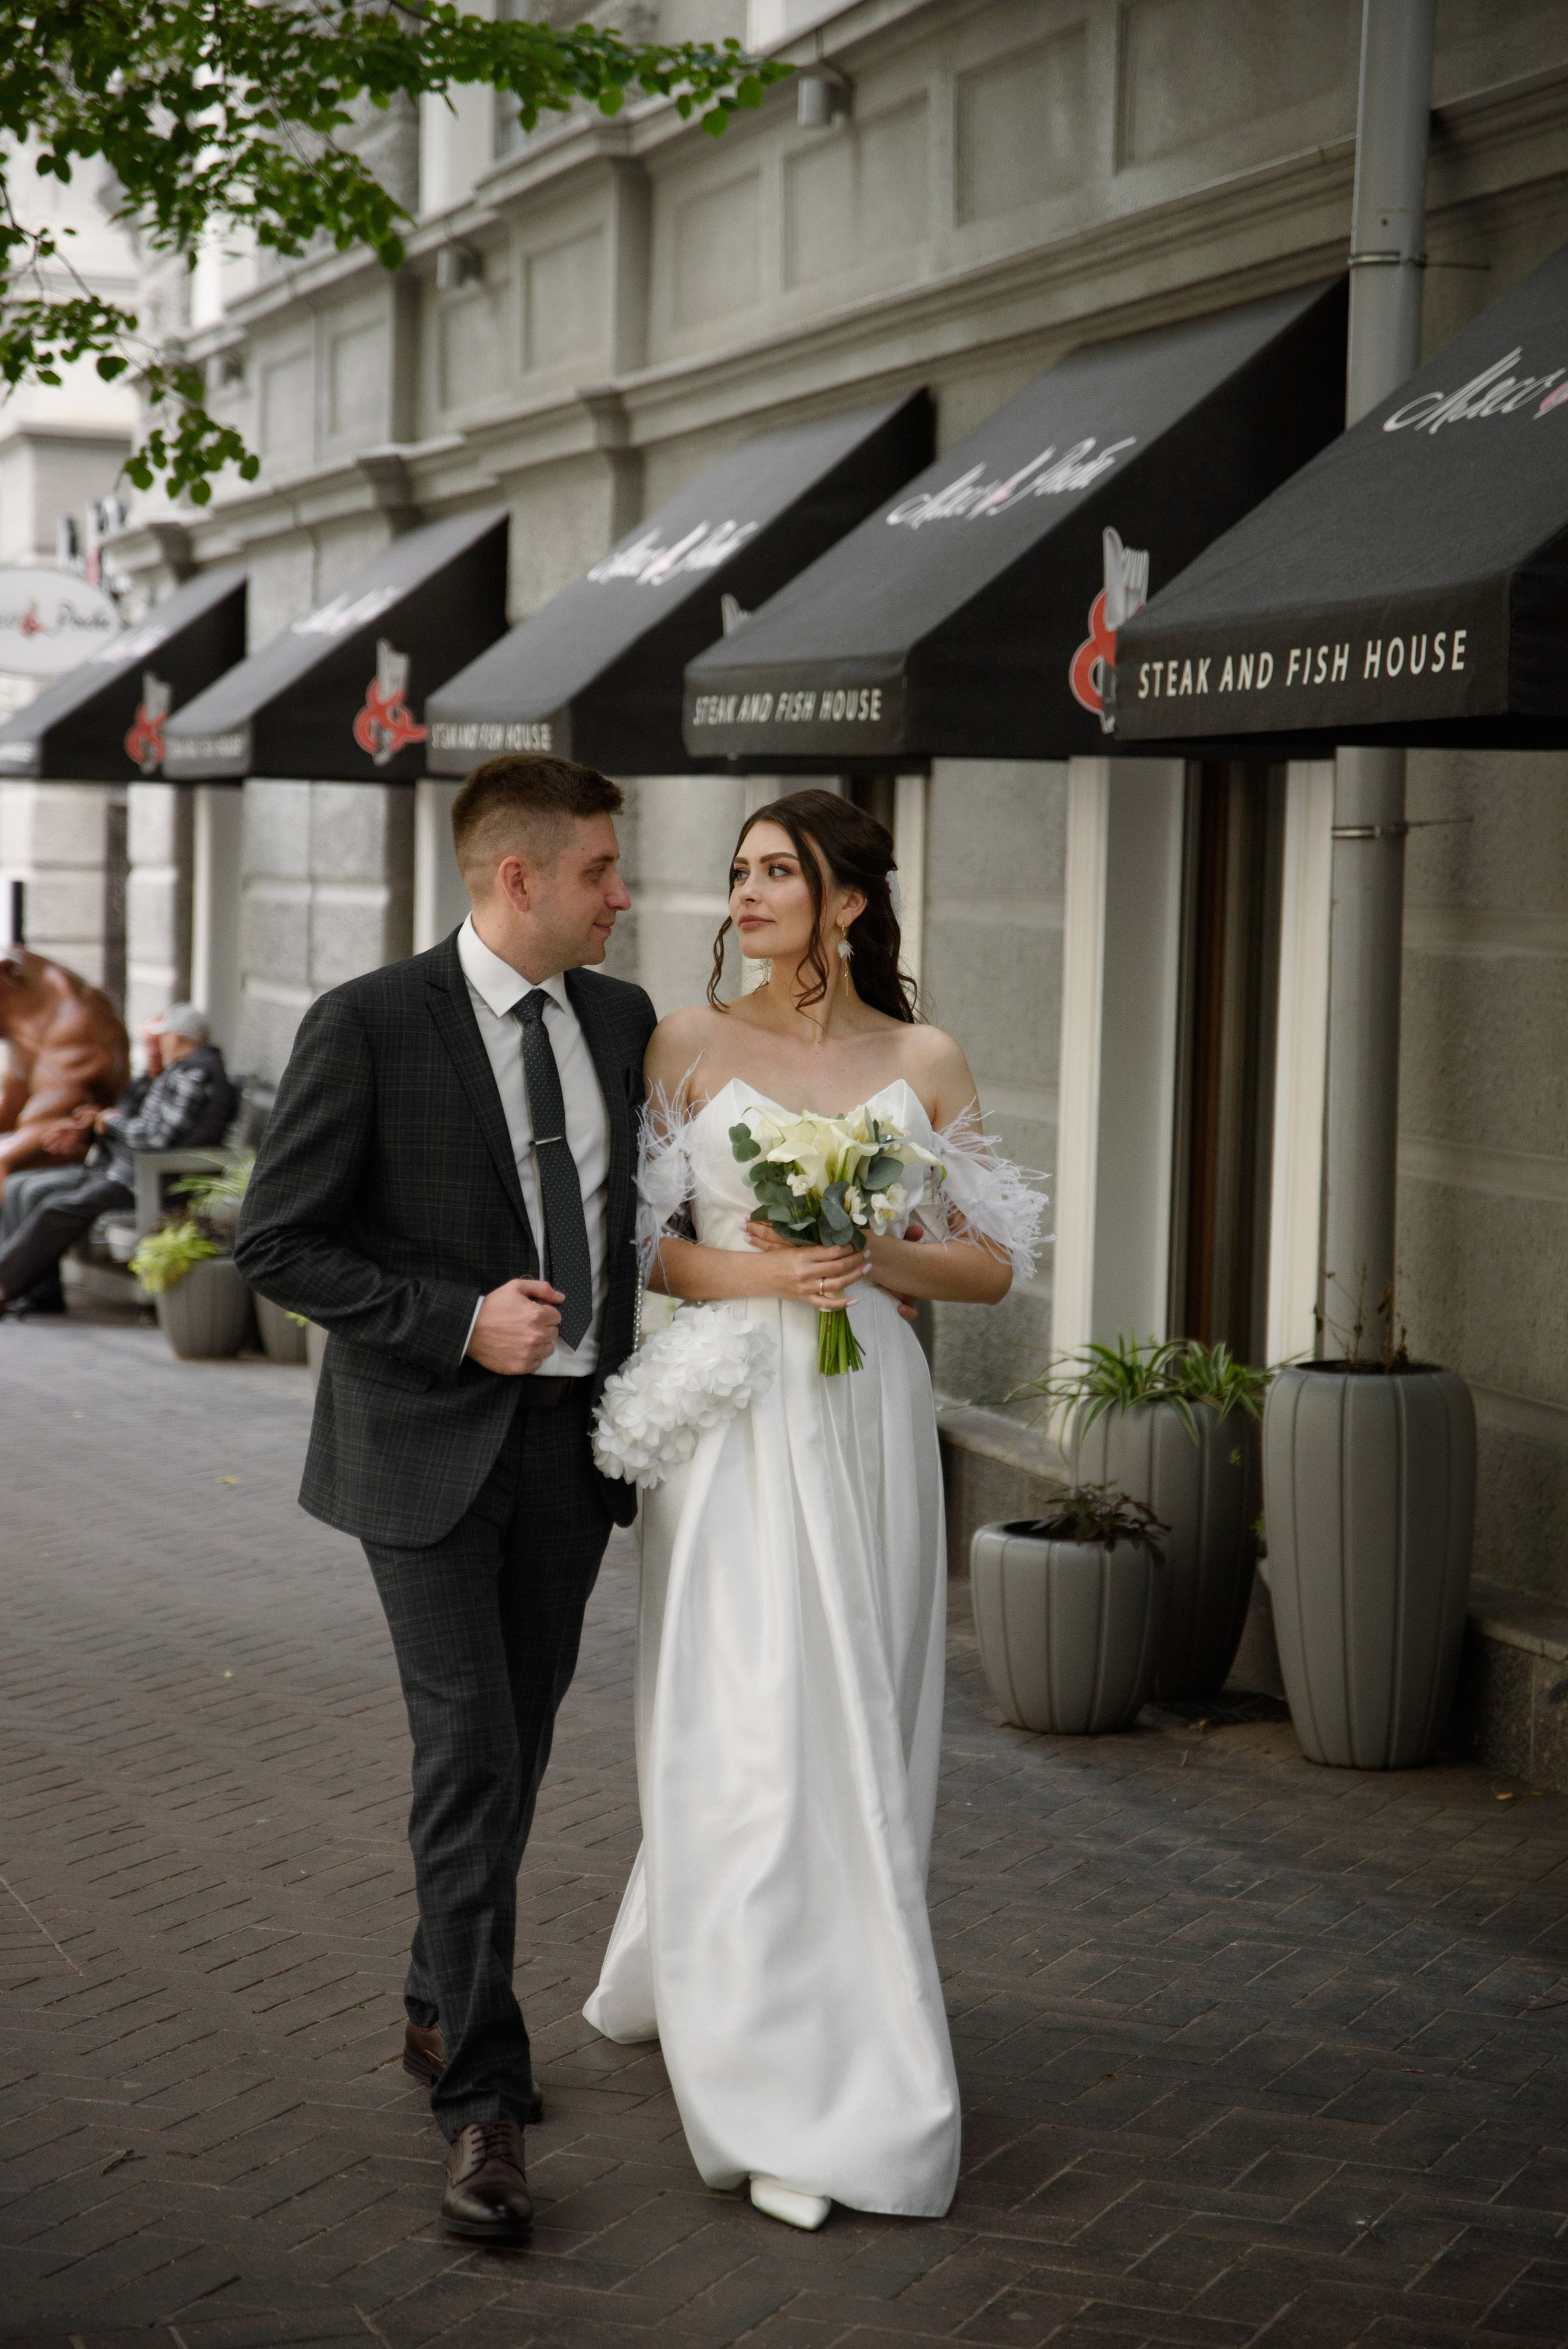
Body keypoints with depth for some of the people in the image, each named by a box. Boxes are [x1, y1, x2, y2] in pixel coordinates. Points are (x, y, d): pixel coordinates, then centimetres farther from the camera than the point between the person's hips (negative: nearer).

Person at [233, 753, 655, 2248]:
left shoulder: (622, 1022, 5)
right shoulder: (368, 1028, -12)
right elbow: (278, 1245, -11)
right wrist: (459, 1321, -19)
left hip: (571, 1440, 6)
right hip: (430, 1443, -6)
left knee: (516, 1754, 15)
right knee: (470, 1759, -10)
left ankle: (441, 2013, 34)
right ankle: (483, 2105, -3)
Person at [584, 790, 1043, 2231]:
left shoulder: (925, 1065, 6)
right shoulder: (691, 1044, 3)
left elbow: (994, 1265, 7)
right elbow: (632, 1239, 2)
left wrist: (872, 1254, -10)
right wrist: (750, 1273, -14)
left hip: (869, 1418, 2)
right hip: (735, 1415, -2)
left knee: (857, 1720, 8)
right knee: (751, 1723, -7)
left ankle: (696, 1968, 34)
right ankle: (793, 2105, -1)